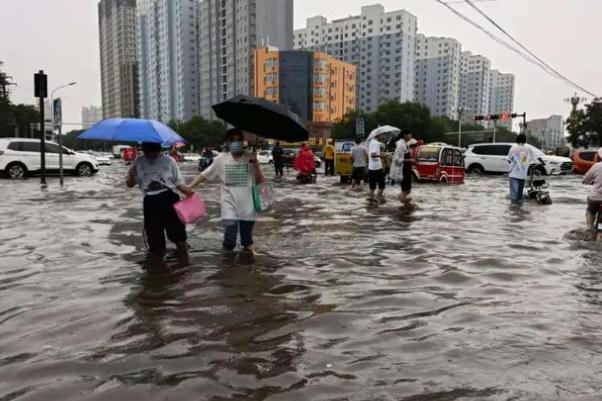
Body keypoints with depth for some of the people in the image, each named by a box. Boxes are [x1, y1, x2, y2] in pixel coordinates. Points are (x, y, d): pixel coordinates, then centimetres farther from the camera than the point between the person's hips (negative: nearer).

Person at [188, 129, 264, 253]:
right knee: (229, 241, -9)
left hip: (247, 207, 1)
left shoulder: (250, 158, -3)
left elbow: (260, 181, -4)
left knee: (247, 241, 13)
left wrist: (255, 164, -17)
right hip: (230, 206, 0)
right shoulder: (221, 159, -2)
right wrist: (190, 187, -3)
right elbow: (204, 175, 5)